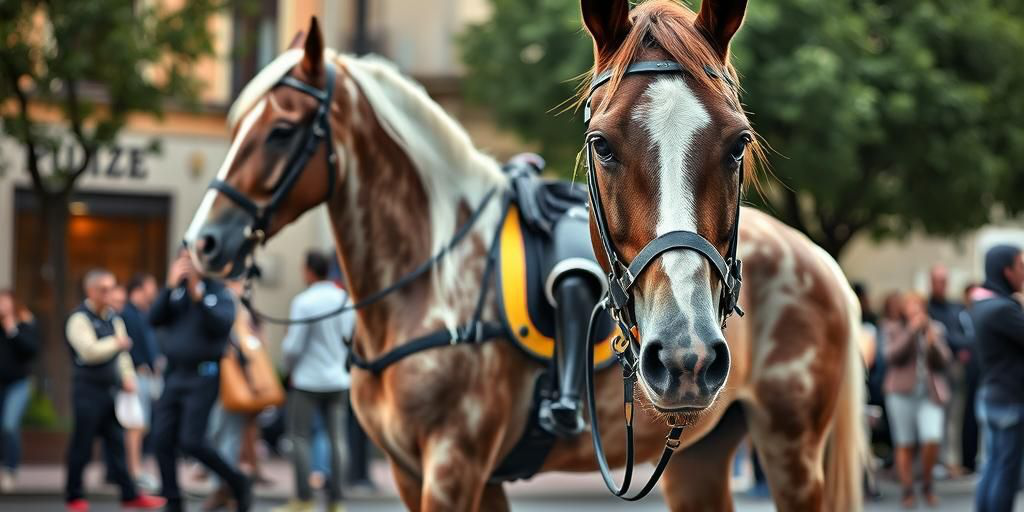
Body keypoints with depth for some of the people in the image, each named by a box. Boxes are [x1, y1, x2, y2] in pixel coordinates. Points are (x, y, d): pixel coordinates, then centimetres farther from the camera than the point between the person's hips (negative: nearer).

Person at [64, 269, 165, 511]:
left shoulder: (113, 318, 14)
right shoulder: (80, 318, -10)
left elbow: (122, 353, 20)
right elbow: (89, 351, -22)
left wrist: (127, 377, 7)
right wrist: (117, 344, -12)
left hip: (111, 389, 7)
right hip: (88, 390, -7)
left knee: (117, 443, 6)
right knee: (82, 446, 1)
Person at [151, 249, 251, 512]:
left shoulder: (219, 293, -3)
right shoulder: (176, 292, 12)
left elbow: (222, 324, -20)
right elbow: (155, 319, -1)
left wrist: (198, 295, -26)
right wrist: (171, 287, -10)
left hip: (203, 378, -6)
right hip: (173, 376, 6)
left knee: (190, 441, -14)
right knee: (162, 439, 0)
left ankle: (237, 482, 6)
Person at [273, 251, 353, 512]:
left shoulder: (303, 302, -14)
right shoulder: (345, 299, 1)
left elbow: (294, 345, -11)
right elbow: (349, 337, 5)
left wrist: (288, 365, 8)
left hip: (307, 379, -5)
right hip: (337, 378, 5)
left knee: (300, 437, 2)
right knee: (335, 438, 7)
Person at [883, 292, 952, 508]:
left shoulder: (936, 329, 11)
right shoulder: (894, 328, 5)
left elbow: (943, 362, 6)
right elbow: (892, 356, -10)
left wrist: (932, 342, -11)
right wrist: (911, 331, -15)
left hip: (930, 393, 1)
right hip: (902, 393, -1)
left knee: (932, 440, -13)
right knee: (904, 444, -1)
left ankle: (927, 485, 8)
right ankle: (908, 490, 8)